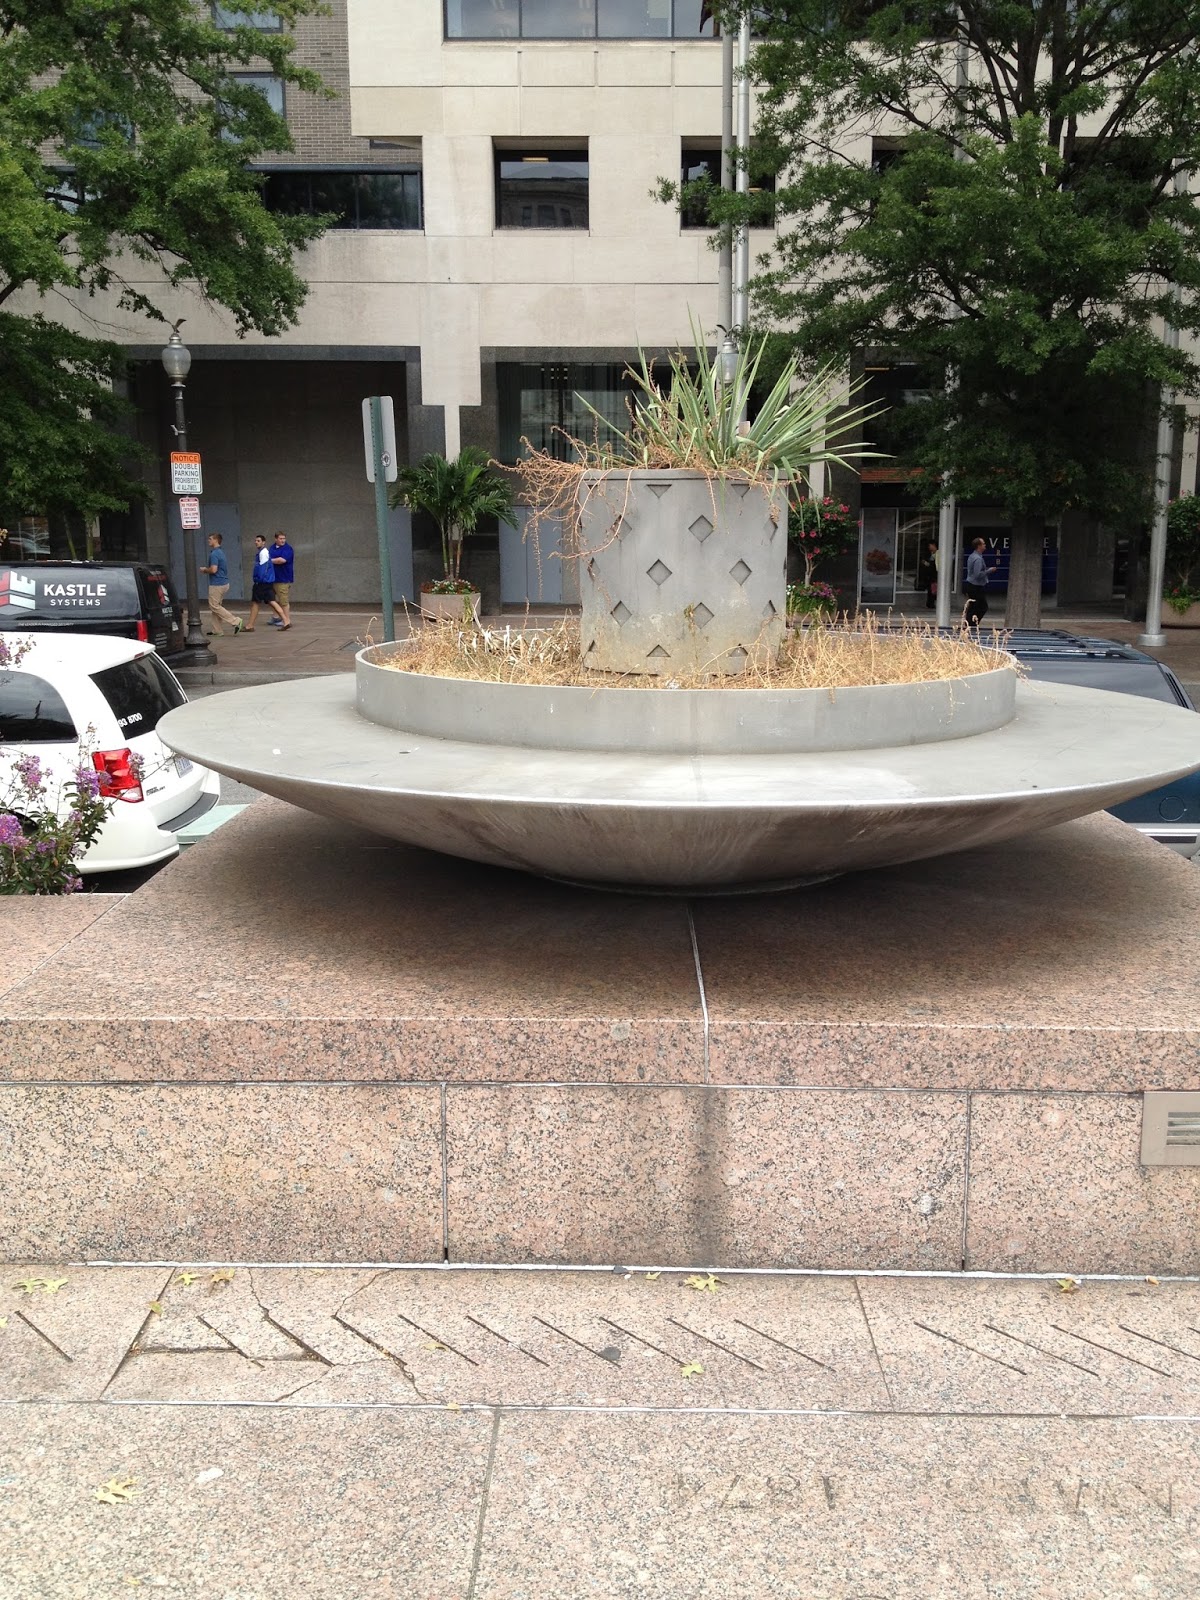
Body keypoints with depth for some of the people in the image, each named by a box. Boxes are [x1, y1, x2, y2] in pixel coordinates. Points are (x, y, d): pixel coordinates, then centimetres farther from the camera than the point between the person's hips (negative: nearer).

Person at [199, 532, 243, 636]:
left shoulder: (214, 554, -18)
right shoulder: (221, 552, 14)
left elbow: (213, 570, -26)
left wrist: (204, 570, -7)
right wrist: (207, 569, 17)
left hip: (217, 584, -10)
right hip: (224, 583, 10)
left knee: (214, 606, -3)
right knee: (216, 606, 13)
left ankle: (235, 621, -9)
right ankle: (217, 630, 14)